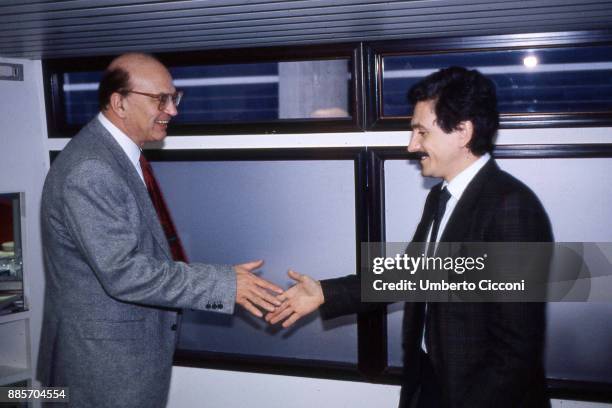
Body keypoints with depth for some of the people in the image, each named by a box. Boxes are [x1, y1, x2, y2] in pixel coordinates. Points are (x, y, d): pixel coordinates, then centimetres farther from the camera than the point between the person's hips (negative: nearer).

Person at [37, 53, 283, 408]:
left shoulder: (120, 153, 8)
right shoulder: (89, 171, -23)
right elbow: (122, 272, -27)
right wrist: (224, 283, -24)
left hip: (131, 347, 9)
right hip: (105, 360, -9)